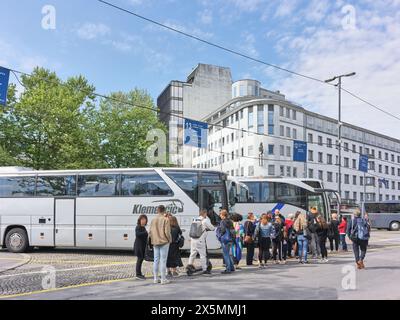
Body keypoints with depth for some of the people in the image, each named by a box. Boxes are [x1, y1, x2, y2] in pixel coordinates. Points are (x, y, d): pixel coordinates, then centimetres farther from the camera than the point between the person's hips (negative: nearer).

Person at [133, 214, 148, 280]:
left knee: (141, 259, 13)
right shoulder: (138, 227, -12)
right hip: (139, 246, -9)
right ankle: (138, 275, -3)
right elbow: (137, 234, -31)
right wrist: (145, 233, -35)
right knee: (139, 259, -8)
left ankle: (139, 273, 22)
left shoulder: (143, 227, 16)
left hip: (142, 246, 9)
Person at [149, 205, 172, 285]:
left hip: (155, 242, 5)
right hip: (164, 242, -5)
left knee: (156, 260, 12)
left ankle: (155, 278, 18)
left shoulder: (153, 220, 6)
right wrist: (170, 239, 1)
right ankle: (163, 279, 3)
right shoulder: (165, 219, -10)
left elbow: (150, 232, 6)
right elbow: (167, 232, -14)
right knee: (163, 261, -1)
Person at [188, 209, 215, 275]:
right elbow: (212, 228, 0)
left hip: (193, 239, 6)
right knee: (203, 255, 3)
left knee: (192, 254, 15)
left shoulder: (195, 220, 11)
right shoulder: (205, 220, -7)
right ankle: (204, 269, 8)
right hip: (200, 240, -6)